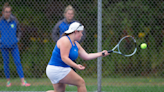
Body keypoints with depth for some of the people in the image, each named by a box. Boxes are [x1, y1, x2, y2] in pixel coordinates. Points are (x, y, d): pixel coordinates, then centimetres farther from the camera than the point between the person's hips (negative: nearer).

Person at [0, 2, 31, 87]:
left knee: (18, 62, -3)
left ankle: (23, 81, -5)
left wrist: (17, 38, 3)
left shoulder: (14, 20, -1)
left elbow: (19, 30, 14)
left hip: (13, 45, 1)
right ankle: (8, 81, 18)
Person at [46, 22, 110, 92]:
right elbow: (64, 57, -25)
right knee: (81, 82, -5)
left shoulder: (76, 44, 15)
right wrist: (76, 66, -36)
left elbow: (86, 56, 16)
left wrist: (100, 54, 12)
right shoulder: (65, 41, -16)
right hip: (57, 70, -11)